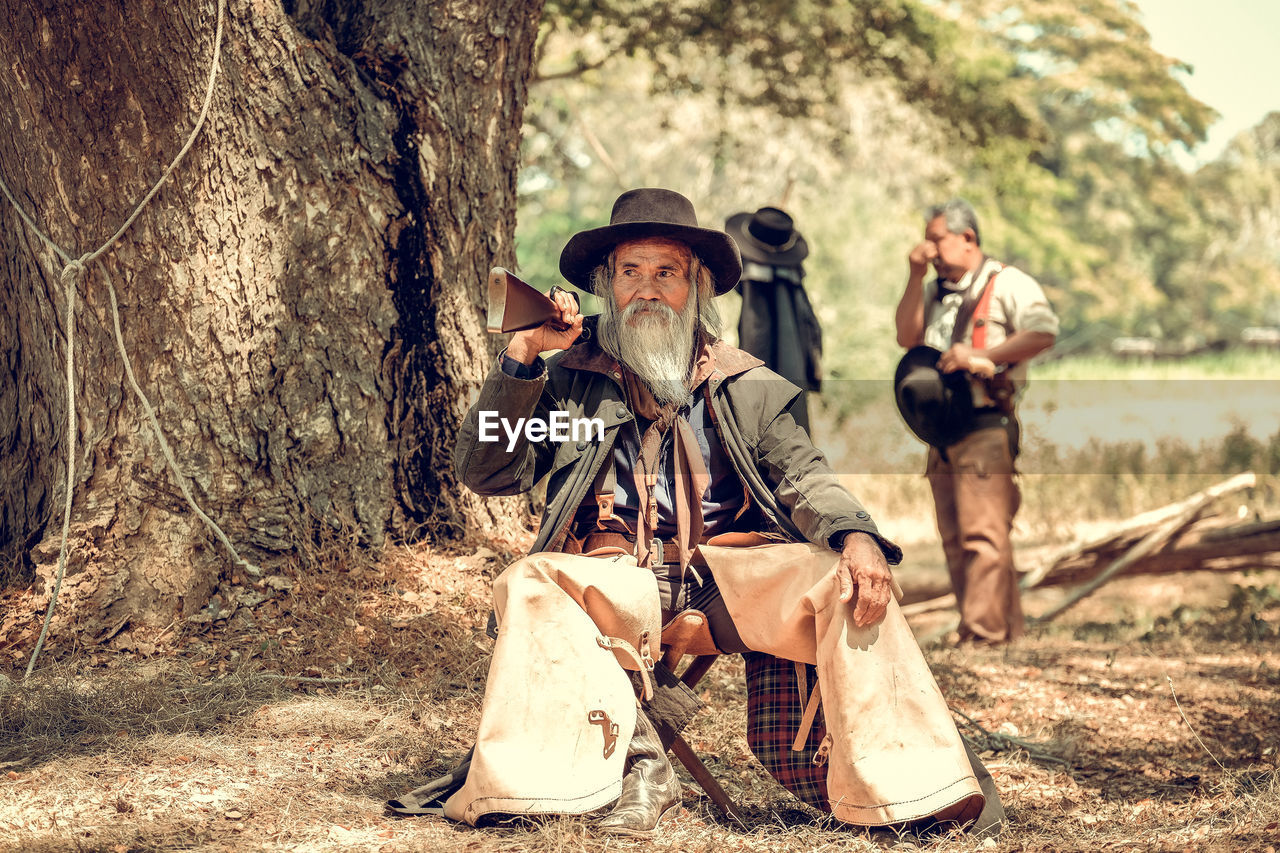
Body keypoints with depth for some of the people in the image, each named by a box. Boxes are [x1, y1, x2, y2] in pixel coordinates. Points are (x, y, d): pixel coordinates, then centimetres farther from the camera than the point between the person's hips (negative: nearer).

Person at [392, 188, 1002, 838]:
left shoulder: (746, 387, 21)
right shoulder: (568, 377, 16)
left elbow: (804, 479, 9)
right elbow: (485, 472, 8)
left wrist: (857, 536, -14)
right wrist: (521, 357, -2)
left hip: (730, 564, 1)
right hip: (614, 574, -1)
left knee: (847, 584, -25)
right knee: (531, 583, -33)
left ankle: (900, 786, -24)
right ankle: (630, 762, -35)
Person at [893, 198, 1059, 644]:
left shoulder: (1007, 283, -2)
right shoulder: (935, 290, 20)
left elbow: (1044, 331, -15)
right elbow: (907, 337, 6)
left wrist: (982, 357, -18)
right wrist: (916, 277, 0)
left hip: (985, 427, -8)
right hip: (941, 431, 8)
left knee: (983, 533, -13)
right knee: (955, 540, 8)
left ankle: (983, 632, -15)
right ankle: (1008, 626, 13)